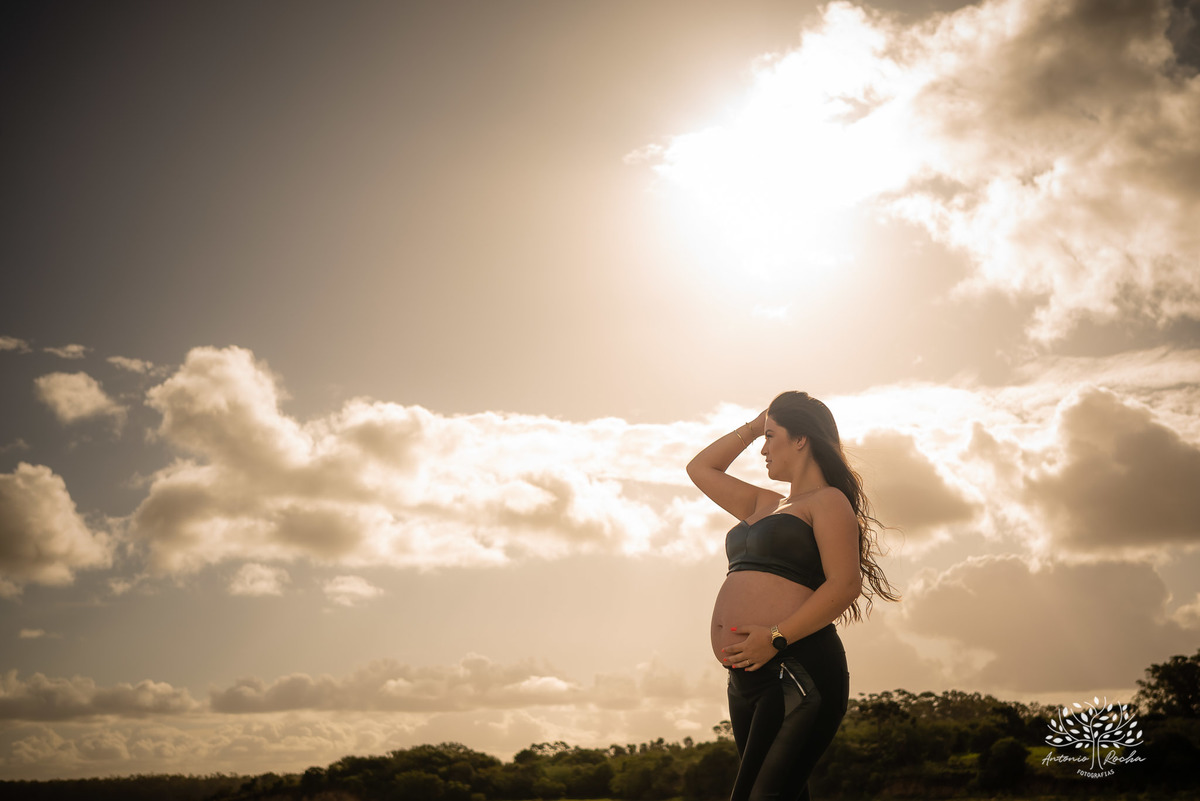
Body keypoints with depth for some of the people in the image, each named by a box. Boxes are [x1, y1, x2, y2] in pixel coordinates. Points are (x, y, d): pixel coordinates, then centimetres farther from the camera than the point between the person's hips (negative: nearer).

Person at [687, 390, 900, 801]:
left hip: (798, 668, -8)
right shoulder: (764, 504, 25)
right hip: (746, 676, 8)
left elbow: (845, 585, -12)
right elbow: (700, 468, 35)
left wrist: (777, 636, -19)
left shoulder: (829, 500, 1)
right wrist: (751, 427, 28)